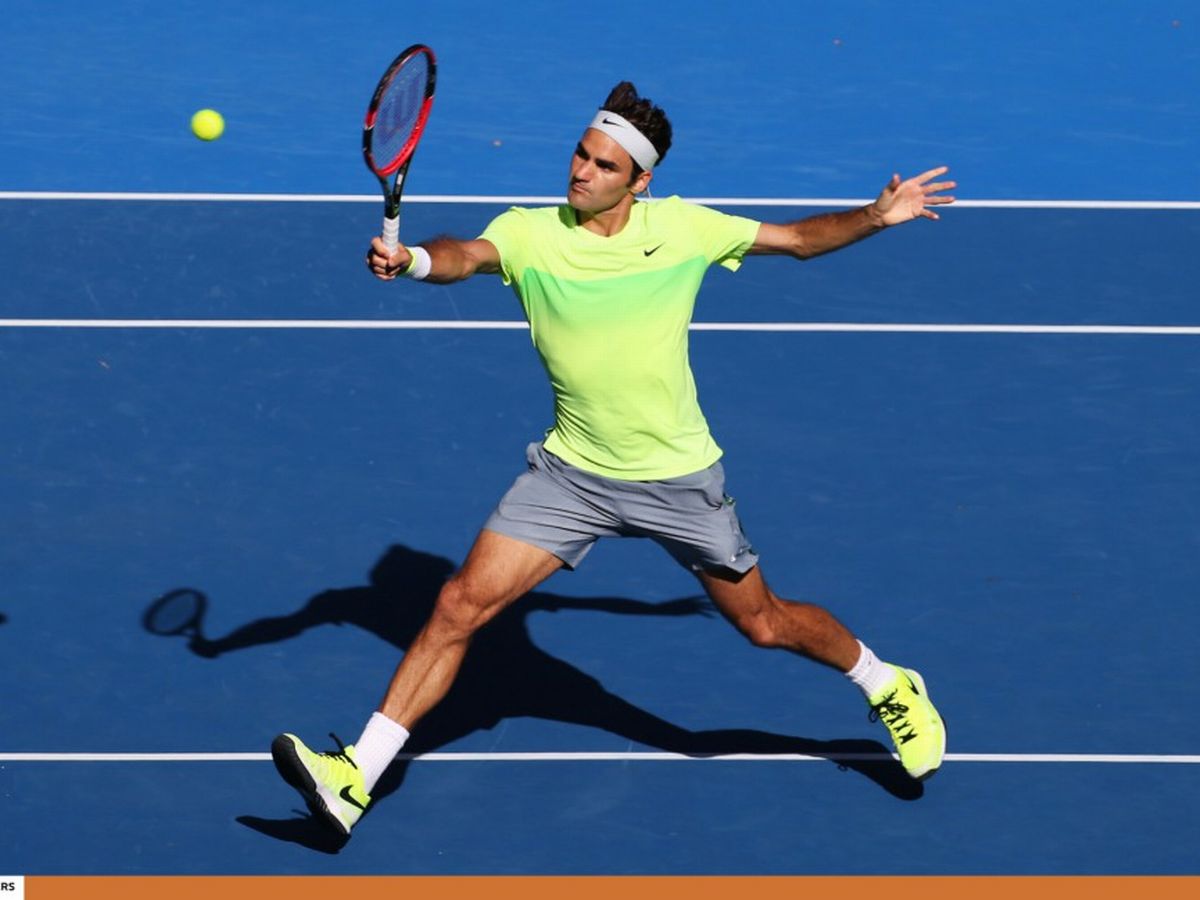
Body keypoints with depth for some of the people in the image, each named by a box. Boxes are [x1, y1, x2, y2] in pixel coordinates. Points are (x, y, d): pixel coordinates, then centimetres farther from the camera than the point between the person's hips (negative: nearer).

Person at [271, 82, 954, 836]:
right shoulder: (531, 233, -13)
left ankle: (889, 687, 40)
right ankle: (354, 779, -9)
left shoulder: (681, 227, -9)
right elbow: (470, 255, -36)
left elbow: (799, 238, 5)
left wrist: (877, 216, -7)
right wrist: (411, 260, -57)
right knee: (462, 604, -12)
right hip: (571, 471, 0)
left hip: (677, 477, 0)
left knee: (764, 623, 10)